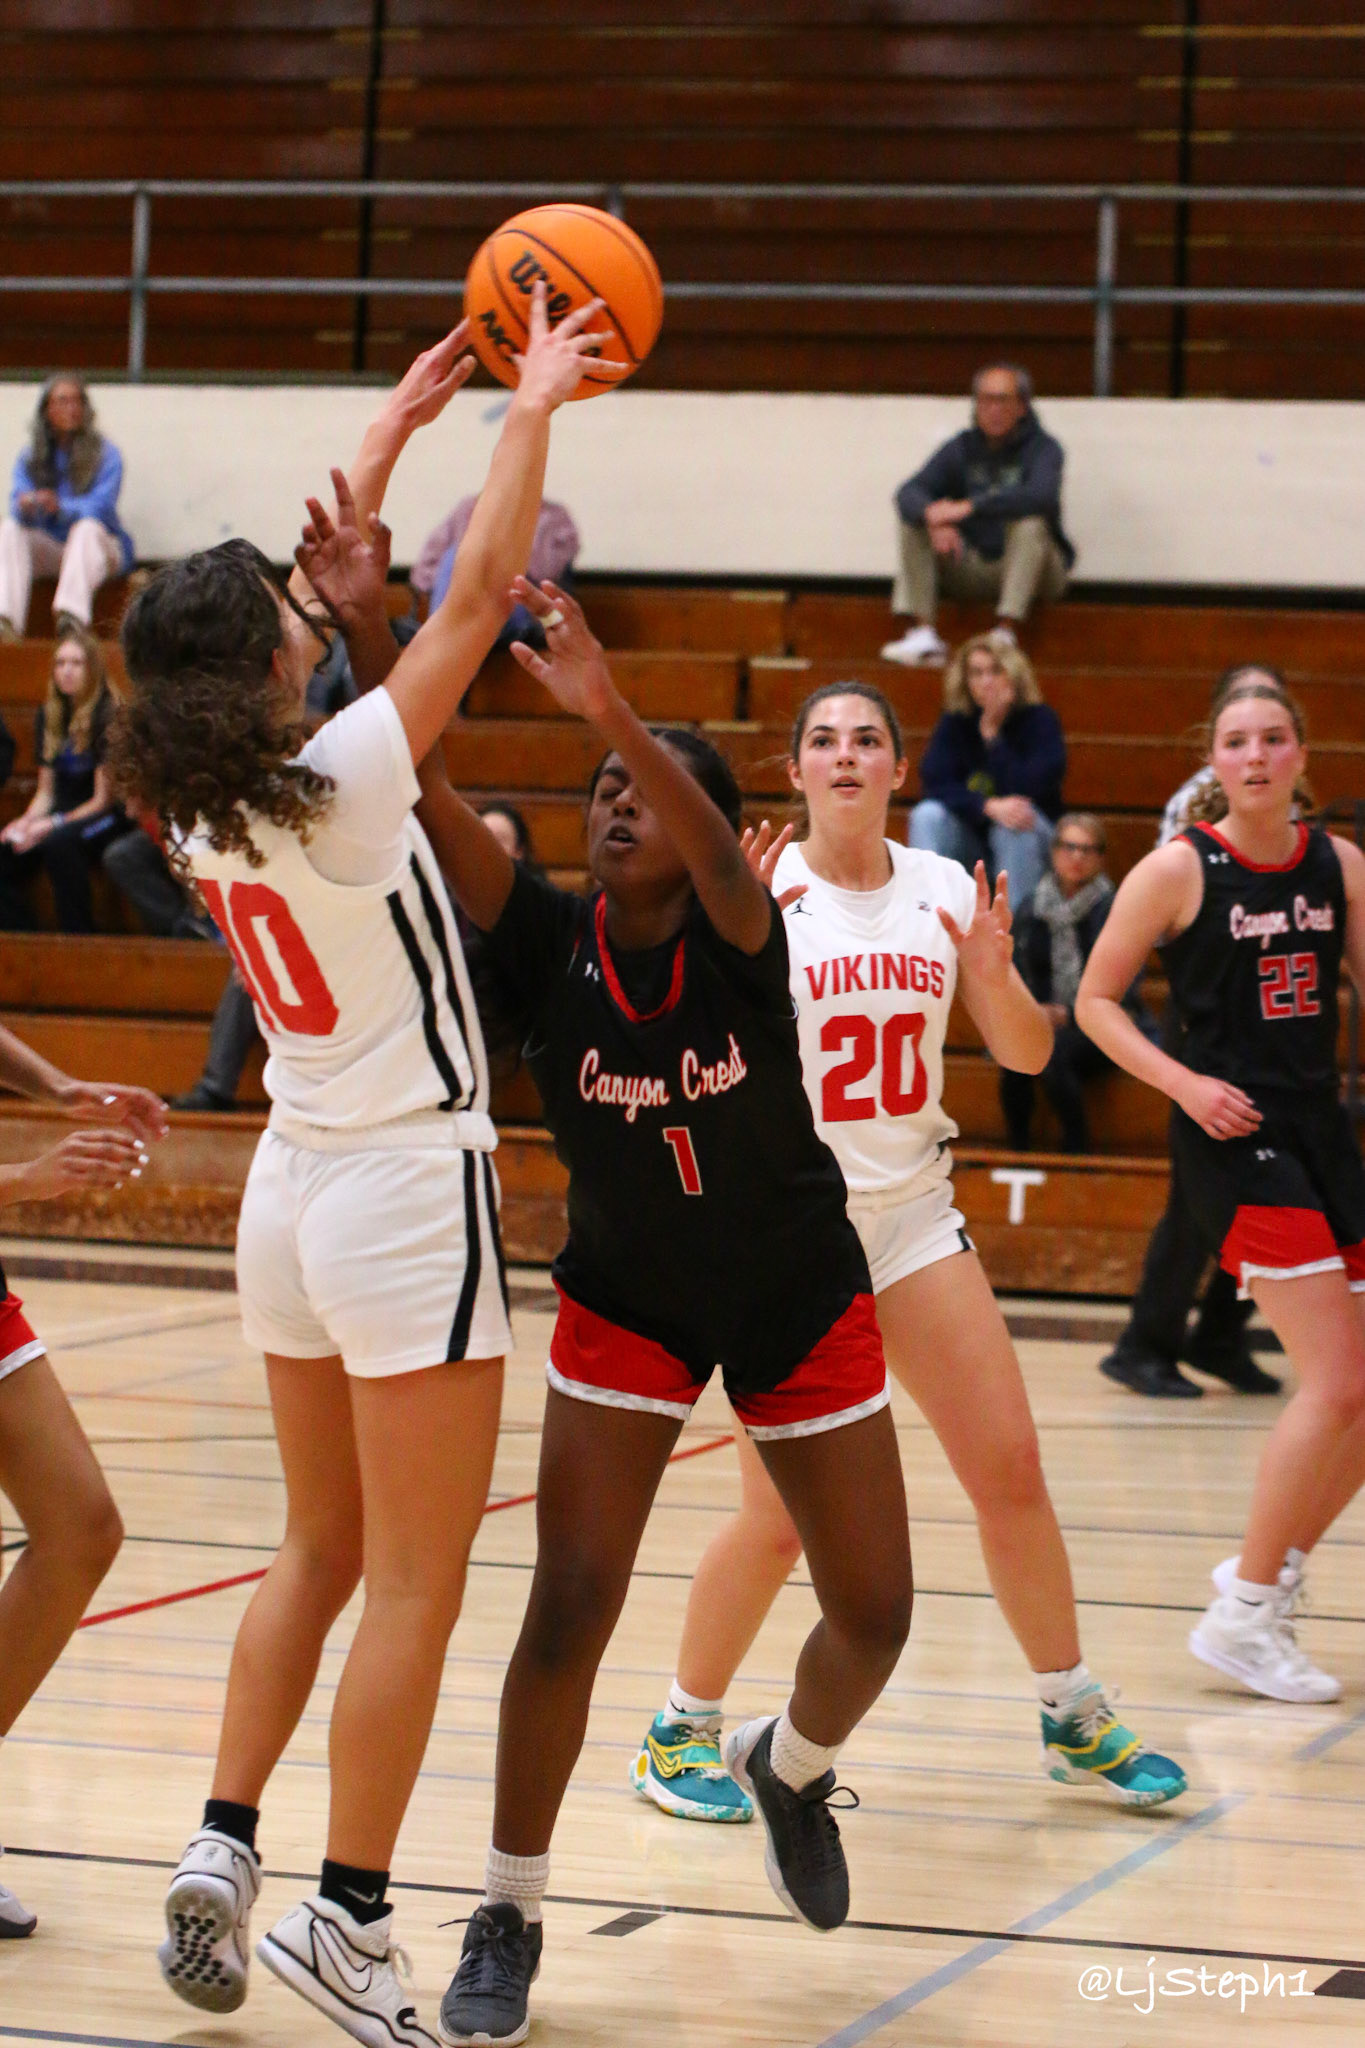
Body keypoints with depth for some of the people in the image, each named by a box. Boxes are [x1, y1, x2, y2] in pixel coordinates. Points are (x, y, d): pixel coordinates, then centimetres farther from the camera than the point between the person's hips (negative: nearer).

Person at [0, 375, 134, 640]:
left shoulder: (106, 455, -3)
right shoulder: (28, 459, 7)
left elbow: (100, 506, -17)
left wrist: (61, 508, -37)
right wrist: (26, 506, -32)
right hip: (49, 553, 3)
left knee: (87, 527, -35)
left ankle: (74, 616, -56)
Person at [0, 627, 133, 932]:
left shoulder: (108, 716, -11)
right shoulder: (48, 716, 11)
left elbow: (104, 799, -11)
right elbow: (46, 791, 13)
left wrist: (53, 824, -21)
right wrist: (26, 821, -8)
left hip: (110, 816, -7)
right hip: (64, 812, 7)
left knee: (59, 844, -37)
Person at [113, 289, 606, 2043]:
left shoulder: (195, 802, 0)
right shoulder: (339, 784, -19)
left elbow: (318, 589, 13)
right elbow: (477, 592, -13)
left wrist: (399, 422, 20)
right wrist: (533, 409, -2)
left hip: (293, 1188, 8)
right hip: (408, 1191, -8)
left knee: (322, 1553, 19)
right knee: (415, 1585, 0)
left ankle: (222, 1849, 15)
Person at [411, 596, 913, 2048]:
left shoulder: (740, 940, -21)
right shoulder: (547, 942, -16)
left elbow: (716, 856, -46)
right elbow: (420, 789, -29)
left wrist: (609, 709, -62)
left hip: (799, 1301, 0)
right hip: (624, 1306, 0)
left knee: (873, 1616, 4)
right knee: (567, 1607, -12)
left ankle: (790, 1766, 38)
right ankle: (508, 1918, 3)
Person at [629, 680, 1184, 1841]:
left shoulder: (943, 889, 4)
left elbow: (1027, 1055, 6)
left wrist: (994, 975, -13)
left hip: (913, 1210, 4)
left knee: (1011, 1467, 2)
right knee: (782, 1518, -6)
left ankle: (1075, 1720, 17)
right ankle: (682, 1732, 14)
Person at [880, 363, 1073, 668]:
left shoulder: (1043, 448, -8)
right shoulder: (961, 448, 4)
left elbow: (1041, 495, -31)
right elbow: (908, 493, -9)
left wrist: (969, 507, -36)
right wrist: (933, 517, -34)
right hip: (972, 572, 4)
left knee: (1030, 523, -33)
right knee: (914, 522, -13)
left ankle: (1005, 636, -40)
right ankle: (923, 634, -24)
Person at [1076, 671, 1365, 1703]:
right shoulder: (1179, 870, -6)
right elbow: (1095, 1001, -2)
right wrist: (1185, 1082, -13)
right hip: (1233, 1133, -6)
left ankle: (1269, 1568, 24)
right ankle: (1242, 1616, -3)